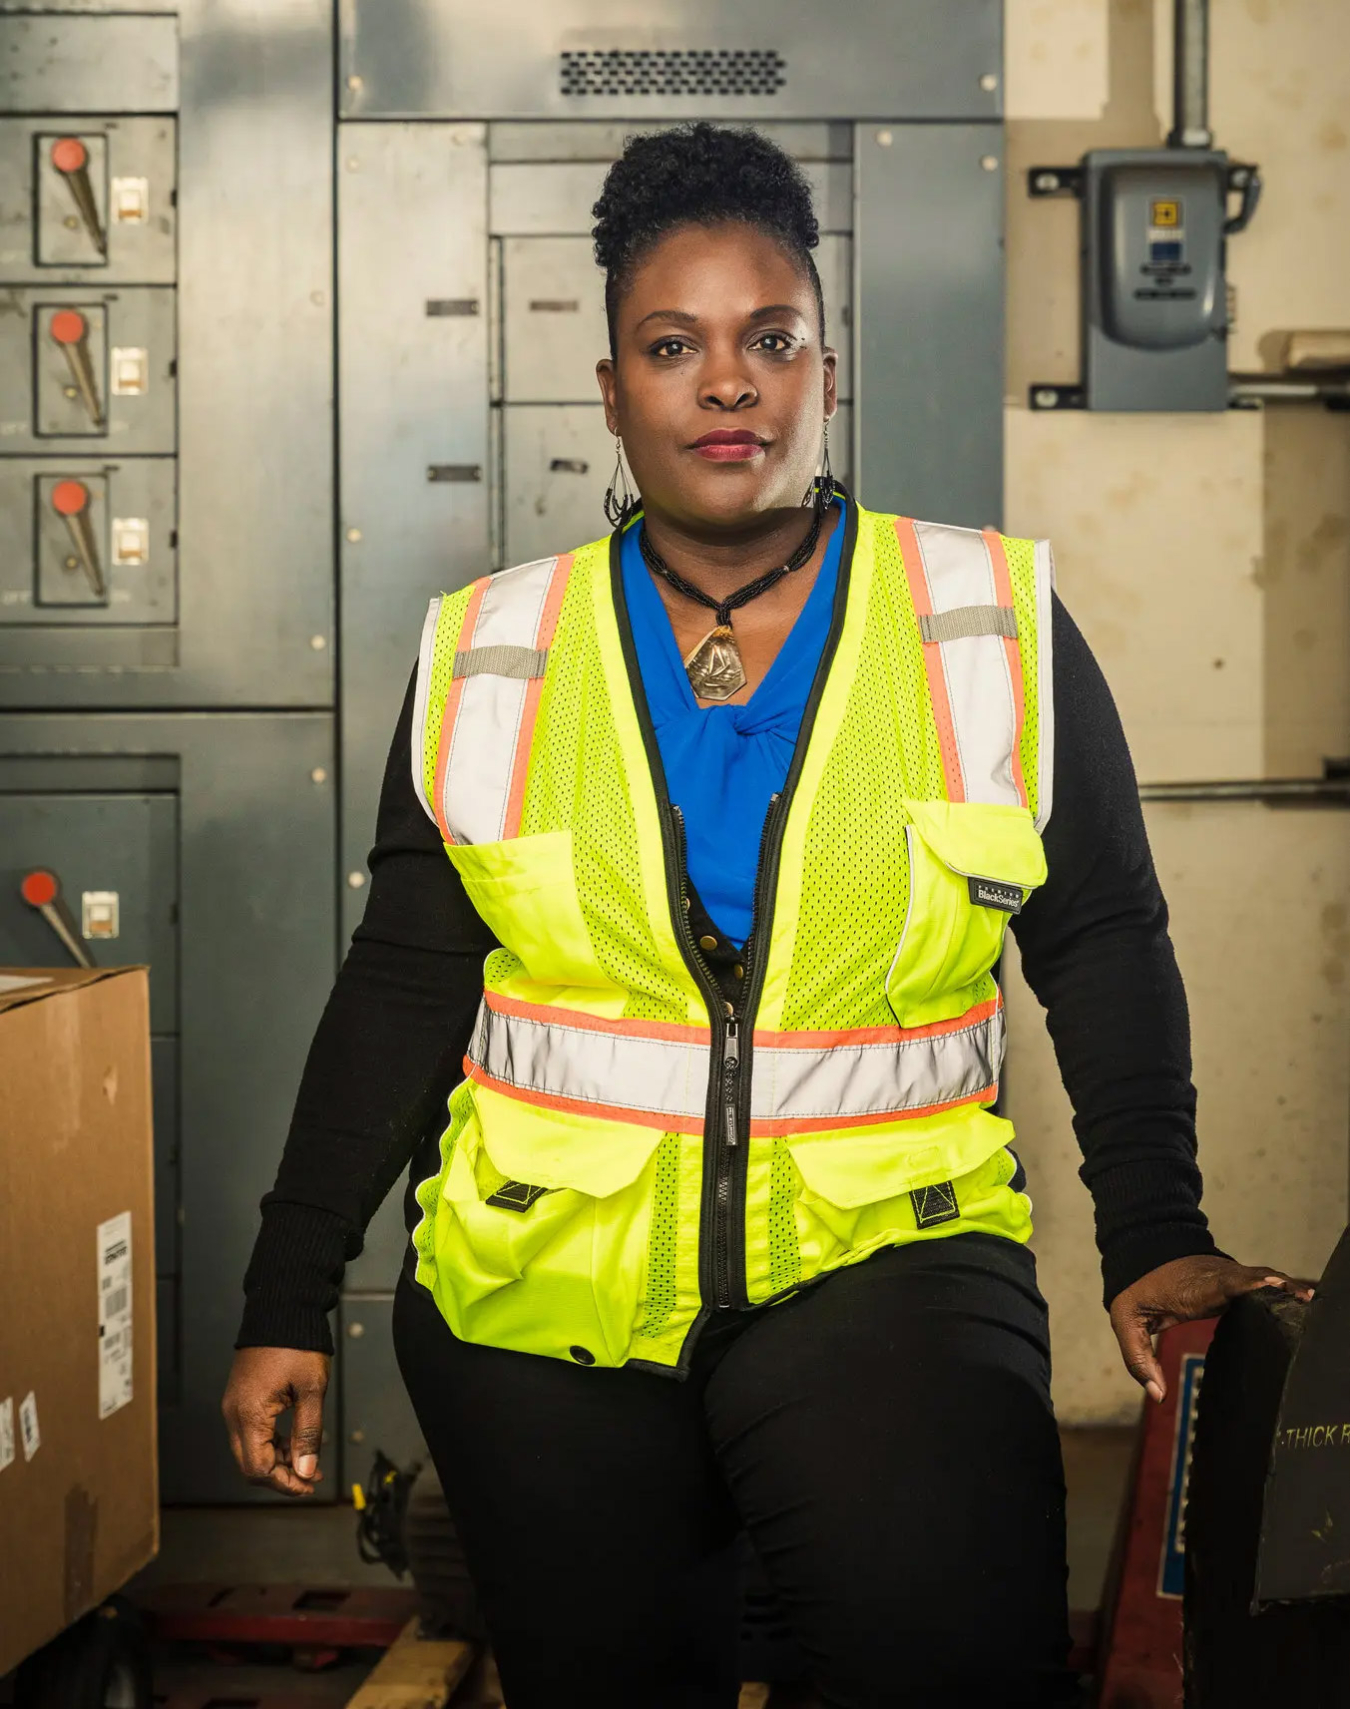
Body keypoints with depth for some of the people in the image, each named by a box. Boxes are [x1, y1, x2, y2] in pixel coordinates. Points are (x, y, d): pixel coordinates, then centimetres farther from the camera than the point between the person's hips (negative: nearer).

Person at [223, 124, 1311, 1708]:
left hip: (881, 1263, -2)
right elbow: (402, 988, 9)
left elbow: (1105, 949, 5)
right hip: (543, 1292, 2)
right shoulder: (489, 660, 7)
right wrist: (289, 1305, 8)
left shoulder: (997, 628, 3)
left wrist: (1155, 1239, -7)